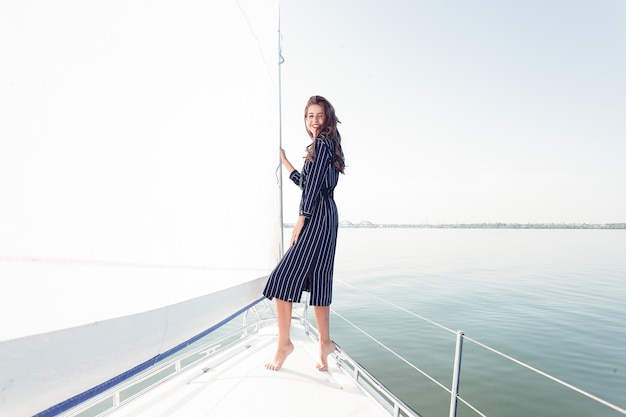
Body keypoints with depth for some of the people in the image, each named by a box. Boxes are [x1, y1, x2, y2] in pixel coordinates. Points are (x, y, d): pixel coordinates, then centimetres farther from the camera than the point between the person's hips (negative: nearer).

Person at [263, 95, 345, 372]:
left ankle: (284, 343, 2)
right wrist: (284, 161, 35)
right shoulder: (325, 144, 24)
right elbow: (305, 182, 29)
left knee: (284, 276, -8)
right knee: (317, 281, 11)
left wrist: (301, 219, -15)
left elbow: (313, 184, -14)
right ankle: (325, 343, 19)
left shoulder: (322, 143, -4)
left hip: (316, 217, -10)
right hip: (324, 217, 10)